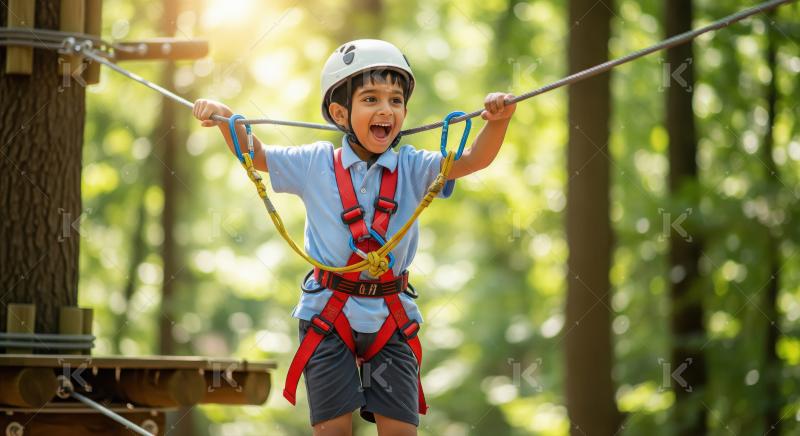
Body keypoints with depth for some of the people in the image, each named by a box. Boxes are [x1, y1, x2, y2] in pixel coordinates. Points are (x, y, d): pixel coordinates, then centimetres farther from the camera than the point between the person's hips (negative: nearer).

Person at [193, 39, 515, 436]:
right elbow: (254, 155, 6)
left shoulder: (412, 168, -1)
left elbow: (474, 160, -11)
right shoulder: (316, 165, 0)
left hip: (392, 318, 1)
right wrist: (226, 118, -12)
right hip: (329, 314, -1)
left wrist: (497, 121, -29)